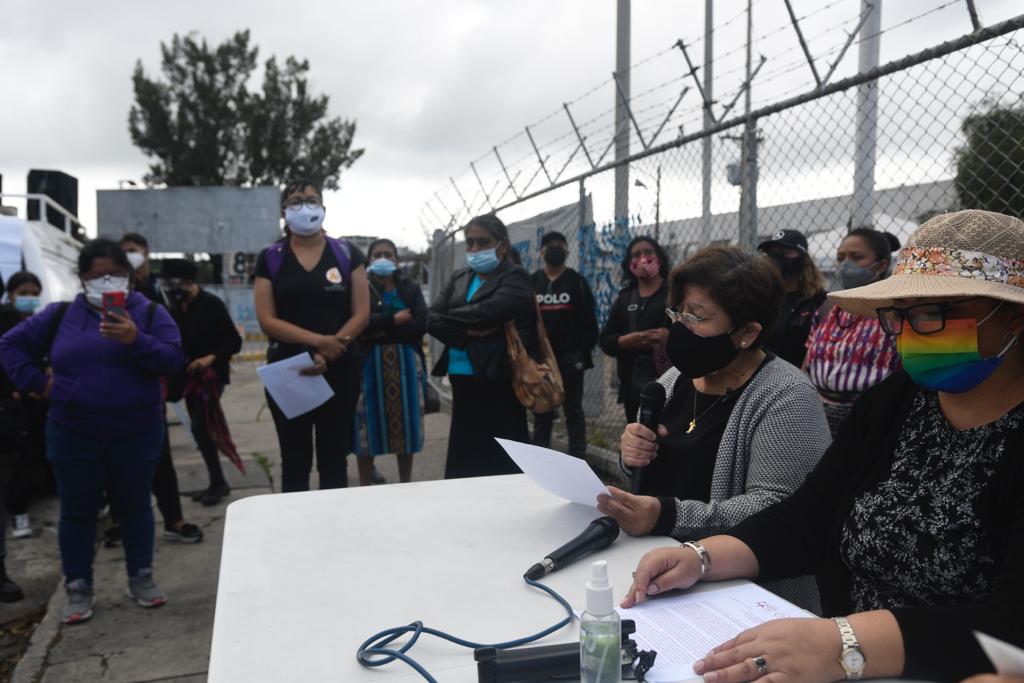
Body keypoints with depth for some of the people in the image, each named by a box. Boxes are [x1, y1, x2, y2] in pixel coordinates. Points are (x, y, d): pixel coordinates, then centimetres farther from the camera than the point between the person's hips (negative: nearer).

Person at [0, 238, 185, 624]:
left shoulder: (150, 313, -3)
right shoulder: (61, 315, 3)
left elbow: (174, 361, -14)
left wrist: (136, 341, -29)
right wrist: (37, 383, 0)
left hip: (137, 435, -1)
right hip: (73, 436, 1)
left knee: (134, 506, 13)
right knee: (77, 511, 11)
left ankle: (141, 578, 27)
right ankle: (77, 588, 25)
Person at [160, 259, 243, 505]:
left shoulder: (211, 304, -11)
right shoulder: (177, 308, 7)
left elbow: (234, 341, -12)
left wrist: (211, 357, -26)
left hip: (211, 375, -7)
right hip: (189, 376, 7)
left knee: (200, 427, -13)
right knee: (201, 429, 9)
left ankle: (218, 482, 0)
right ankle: (216, 483, 19)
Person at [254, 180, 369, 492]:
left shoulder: (347, 254, 3)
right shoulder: (269, 259, 3)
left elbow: (361, 314, -2)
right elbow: (267, 321, -4)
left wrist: (326, 355, -15)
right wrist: (318, 341, -17)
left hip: (339, 370, 0)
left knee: (334, 459, 9)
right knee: (294, 460, 8)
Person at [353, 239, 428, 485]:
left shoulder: (410, 287, 9)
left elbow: (421, 323, -5)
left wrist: (381, 330, -11)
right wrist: (394, 320, -14)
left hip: (405, 363, 2)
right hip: (370, 363, -2)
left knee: (406, 422, 6)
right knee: (367, 425, -1)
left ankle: (406, 484, 18)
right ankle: (365, 487, 9)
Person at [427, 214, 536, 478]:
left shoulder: (515, 278, -3)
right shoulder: (459, 278, 16)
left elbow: (488, 313, -19)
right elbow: (431, 320, 5)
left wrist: (451, 319, -2)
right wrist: (466, 334, -12)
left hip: (498, 380, -6)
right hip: (463, 380, 6)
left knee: (501, 464, -1)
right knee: (463, 461, 11)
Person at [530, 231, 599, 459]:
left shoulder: (577, 282, 2)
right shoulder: (532, 282, 10)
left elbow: (588, 320, -2)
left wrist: (583, 352, -11)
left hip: (570, 358, -3)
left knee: (573, 411, 4)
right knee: (541, 412, 9)